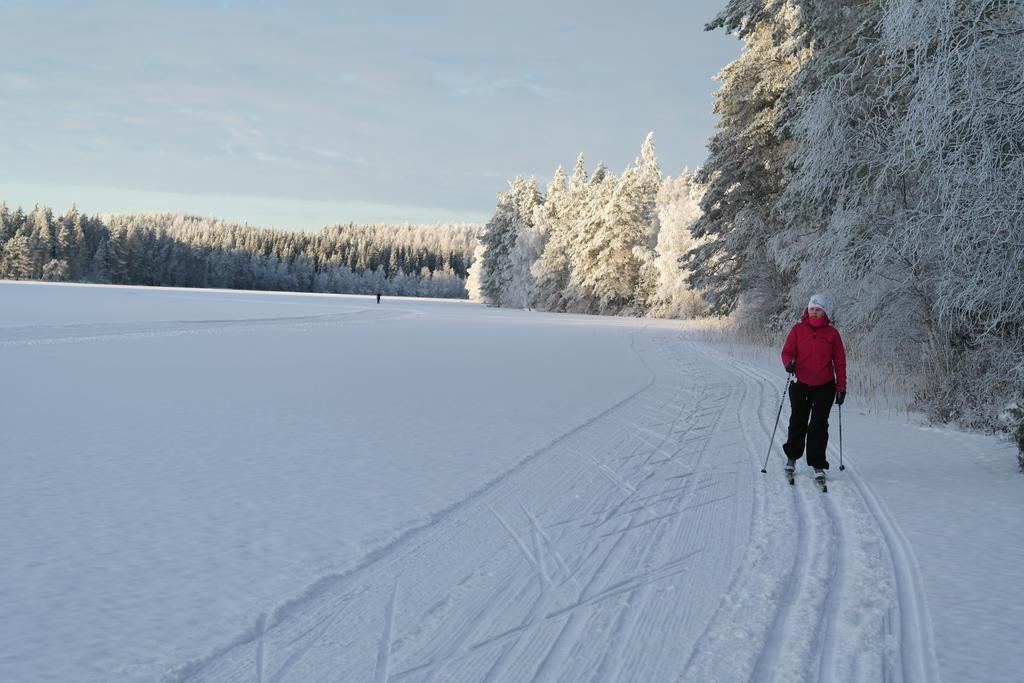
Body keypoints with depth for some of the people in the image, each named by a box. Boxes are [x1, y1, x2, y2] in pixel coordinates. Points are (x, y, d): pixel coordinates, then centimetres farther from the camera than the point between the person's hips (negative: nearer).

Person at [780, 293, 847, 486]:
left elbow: (840, 361, 3)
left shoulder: (832, 333, 0)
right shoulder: (798, 330, 0)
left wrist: (841, 387, 1)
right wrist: (789, 363, -21)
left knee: (819, 426, -5)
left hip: (824, 386, -1)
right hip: (801, 384, 1)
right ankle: (792, 457, 32)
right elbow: (787, 351, 3)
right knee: (798, 423, 11)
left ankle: (818, 466, 1)